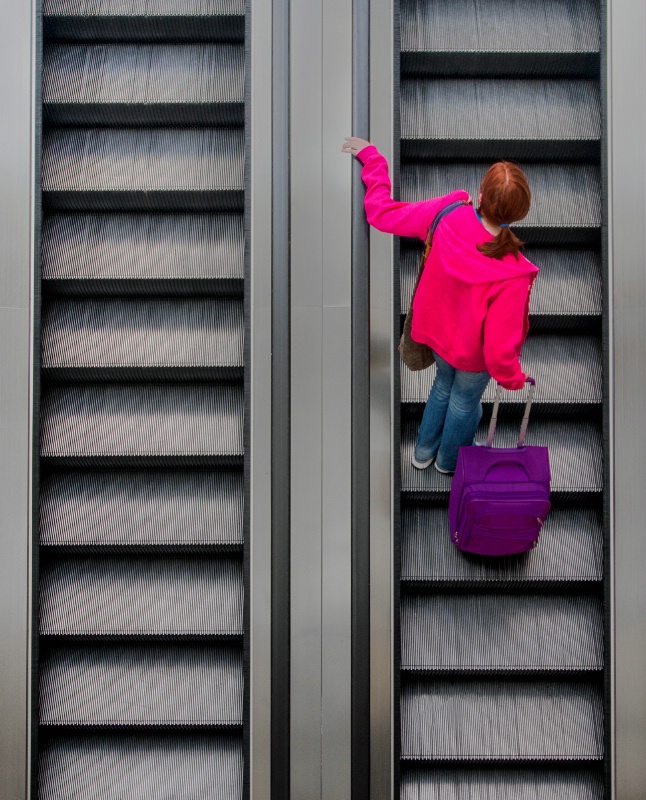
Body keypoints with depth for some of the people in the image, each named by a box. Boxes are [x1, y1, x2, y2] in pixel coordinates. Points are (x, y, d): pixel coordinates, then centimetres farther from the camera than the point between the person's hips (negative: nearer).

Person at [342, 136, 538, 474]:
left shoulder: (448, 214, -32)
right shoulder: (512, 275, -41)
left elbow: (383, 213, -18)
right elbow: (499, 345, -34)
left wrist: (371, 157, -4)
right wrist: (512, 378, -12)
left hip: (439, 331, 4)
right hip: (473, 354, -4)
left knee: (443, 385, 35)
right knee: (464, 401, 29)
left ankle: (424, 453, 59)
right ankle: (449, 461, 59)